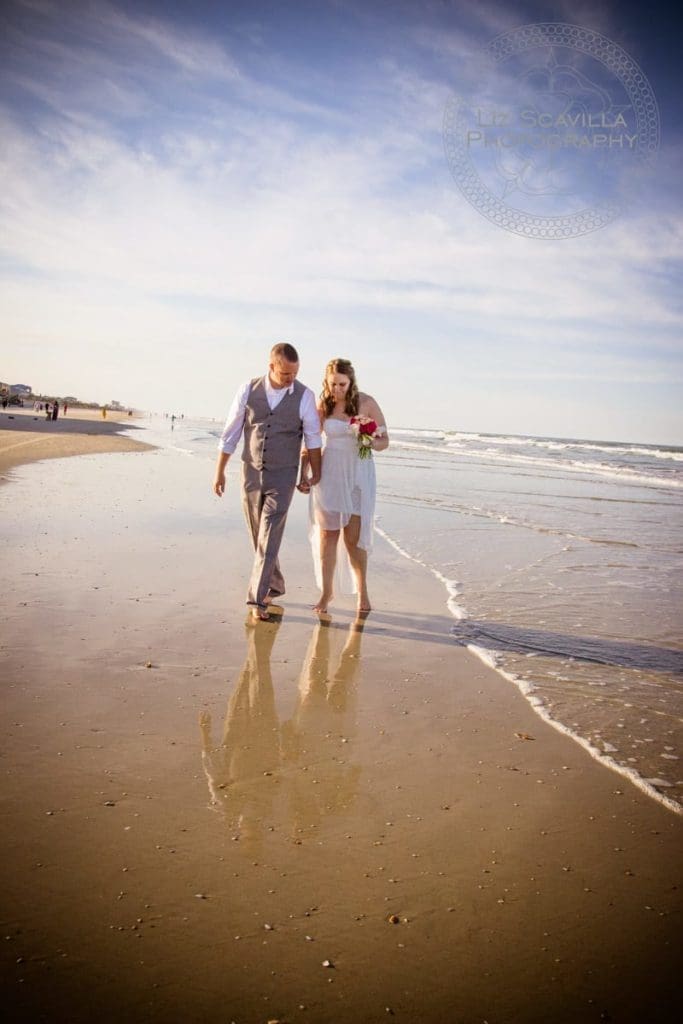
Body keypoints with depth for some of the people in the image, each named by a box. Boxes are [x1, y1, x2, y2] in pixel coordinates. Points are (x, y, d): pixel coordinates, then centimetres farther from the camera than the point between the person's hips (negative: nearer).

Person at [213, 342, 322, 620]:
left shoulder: (304, 396, -10)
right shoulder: (248, 390, -5)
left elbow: (312, 436, 1)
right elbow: (230, 433, 1)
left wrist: (316, 473, 5)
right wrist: (220, 471, 3)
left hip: (282, 476, -3)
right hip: (251, 473, 3)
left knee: (269, 537, -9)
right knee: (259, 536, 13)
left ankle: (257, 598, -6)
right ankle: (274, 585, 30)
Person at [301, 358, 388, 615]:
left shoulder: (366, 403, -5)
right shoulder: (322, 405, 1)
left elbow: (384, 441, 0)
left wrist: (372, 443, -22)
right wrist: (304, 474, -1)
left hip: (358, 473, -2)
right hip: (329, 473, 2)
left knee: (353, 537, -2)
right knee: (327, 534, 3)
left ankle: (362, 591, 16)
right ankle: (326, 591, 15)